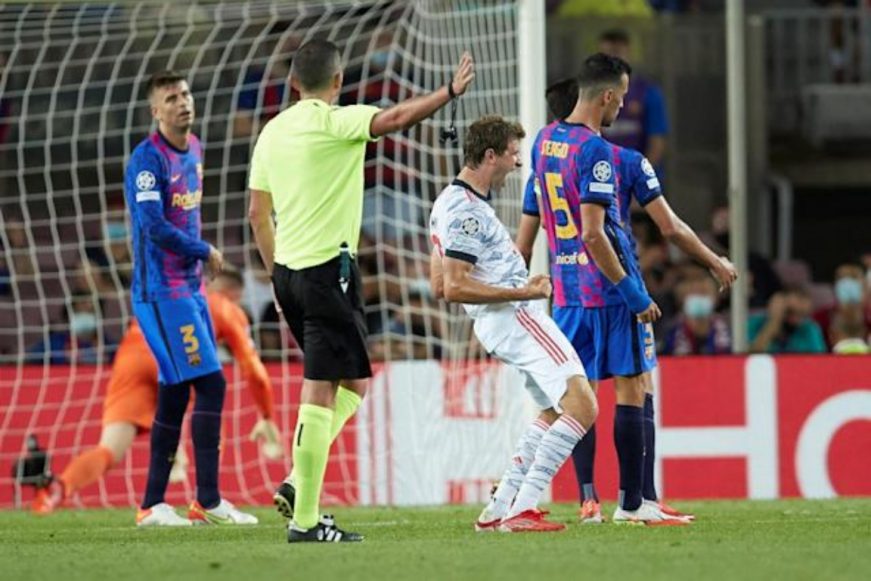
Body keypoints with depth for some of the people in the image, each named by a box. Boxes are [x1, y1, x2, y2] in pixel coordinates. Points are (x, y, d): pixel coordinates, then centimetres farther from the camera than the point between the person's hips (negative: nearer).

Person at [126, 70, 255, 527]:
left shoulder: (194, 150, 13)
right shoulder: (147, 159, -14)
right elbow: (155, 227, -21)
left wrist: (196, 256, 12)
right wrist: (205, 252, -9)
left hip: (189, 287, 9)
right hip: (161, 291, -9)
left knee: (175, 394, 8)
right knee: (210, 384, -12)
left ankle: (152, 504, 11)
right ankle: (207, 501, -8)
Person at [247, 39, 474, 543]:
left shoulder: (274, 131, 13)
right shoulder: (334, 122, -9)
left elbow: (258, 213, 17)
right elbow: (394, 119, -25)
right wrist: (450, 93, -19)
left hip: (288, 271, 8)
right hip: (328, 269, -8)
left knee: (351, 383, 19)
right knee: (321, 394, -7)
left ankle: (299, 484, 8)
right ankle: (305, 520, -9)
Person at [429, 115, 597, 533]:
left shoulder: (450, 203, 17)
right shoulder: (467, 212, -16)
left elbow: (440, 284, 22)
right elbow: (453, 287, -23)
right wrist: (521, 292, -20)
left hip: (496, 324, 11)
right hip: (514, 316, -11)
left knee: (553, 411, 23)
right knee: (581, 406, -18)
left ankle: (499, 508, 18)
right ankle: (522, 509, -22)